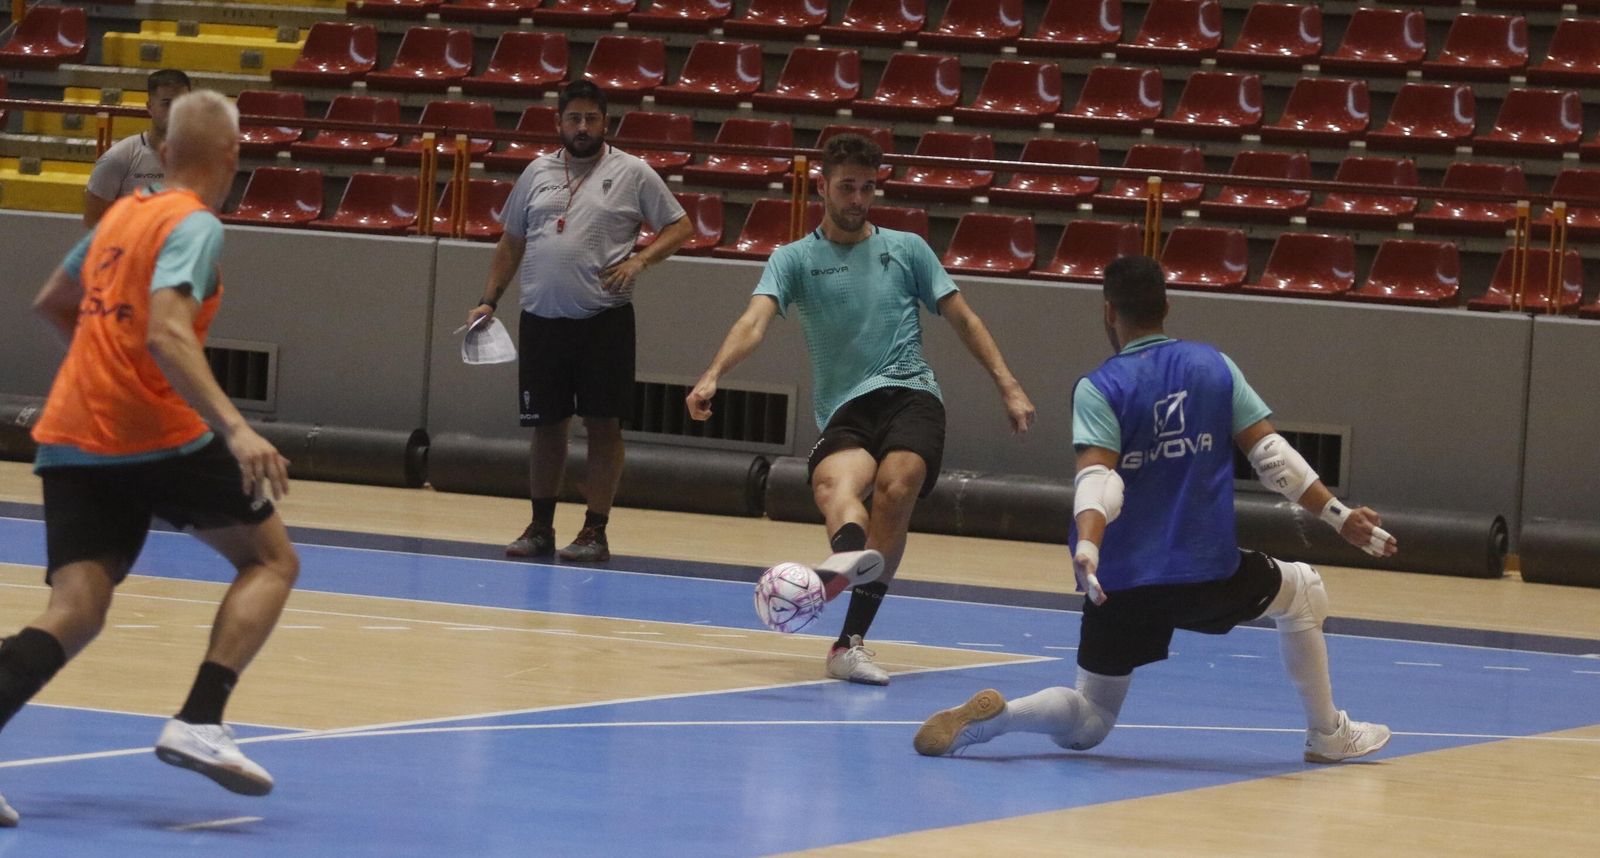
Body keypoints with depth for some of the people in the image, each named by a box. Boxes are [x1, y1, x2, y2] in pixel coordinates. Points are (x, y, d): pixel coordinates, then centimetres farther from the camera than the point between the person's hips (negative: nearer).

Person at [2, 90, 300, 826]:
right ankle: (198, 724, -8)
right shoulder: (194, 227, -8)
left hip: (72, 438, 7)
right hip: (156, 436, -7)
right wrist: (235, 429, -31)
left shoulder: (122, 213, 16)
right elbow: (167, 333, -24)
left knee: (73, 614, 0)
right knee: (271, 558, 11)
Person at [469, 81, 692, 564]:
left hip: (604, 320, -3)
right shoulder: (538, 173, 12)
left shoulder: (631, 173, 1)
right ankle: (540, 528, 16)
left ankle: (595, 532, 3)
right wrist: (489, 301, 11)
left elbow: (679, 226, 3)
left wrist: (640, 260, -12)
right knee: (546, 425, 8)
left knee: (604, 425, -3)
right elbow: (511, 242, 19)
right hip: (542, 319, 3)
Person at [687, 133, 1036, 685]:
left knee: (895, 490, -28)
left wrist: (1008, 387, 12)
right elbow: (755, 322, -3)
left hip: (909, 394, 0)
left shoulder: (906, 248, 17)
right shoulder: (794, 259, 12)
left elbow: (962, 319, 21)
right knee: (834, 482, -34)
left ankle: (850, 641, -27)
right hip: (843, 409, 0)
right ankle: (857, 561, -68)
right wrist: (713, 377, -22)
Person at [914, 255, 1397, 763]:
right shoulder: (1215, 366, 4)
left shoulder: (1097, 390, -2)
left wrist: (1087, 546, -33)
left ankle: (991, 717, -17)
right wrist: (1341, 518, 6)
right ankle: (1327, 735, 32)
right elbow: (1272, 454, 1)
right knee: (1304, 592, 31)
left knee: (1086, 725, 14)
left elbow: (1097, 479, -19)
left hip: (1121, 585, 0)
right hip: (1208, 576, 0)